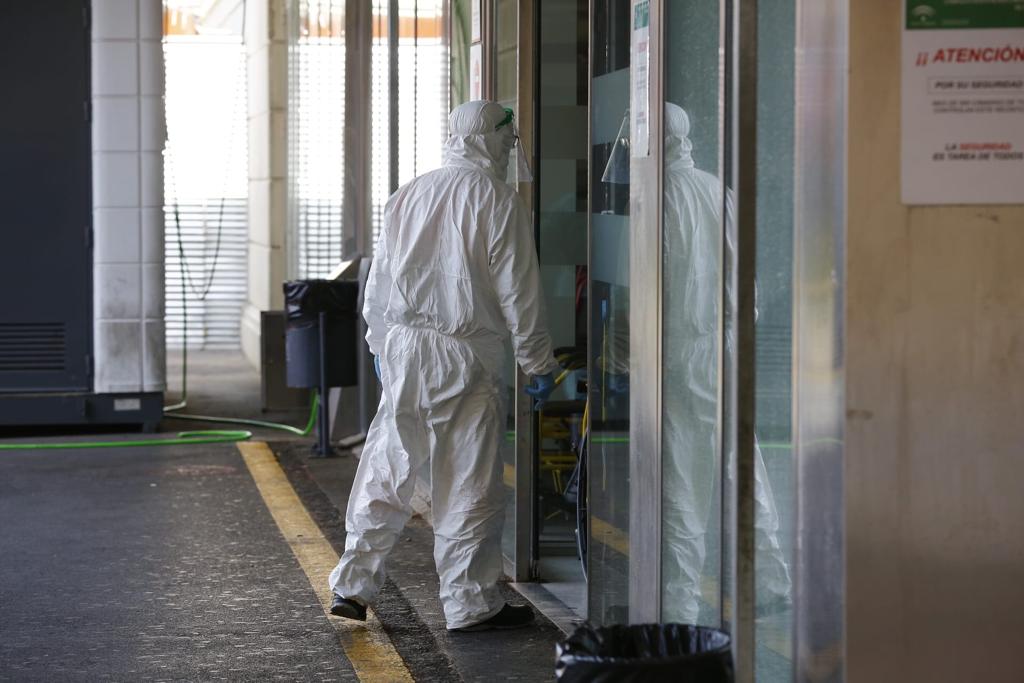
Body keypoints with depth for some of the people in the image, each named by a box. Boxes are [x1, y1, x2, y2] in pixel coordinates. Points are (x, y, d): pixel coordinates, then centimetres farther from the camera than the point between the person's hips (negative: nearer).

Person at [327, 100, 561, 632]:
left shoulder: (407, 196, 10)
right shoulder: (498, 201, -7)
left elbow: (377, 284, 16)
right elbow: (518, 293, -7)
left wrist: (381, 346, 28)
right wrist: (539, 364, 2)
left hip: (401, 350, 6)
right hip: (463, 357, -5)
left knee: (386, 470, 13)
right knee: (468, 484, 2)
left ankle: (352, 586, 17)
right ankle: (470, 602, 8)